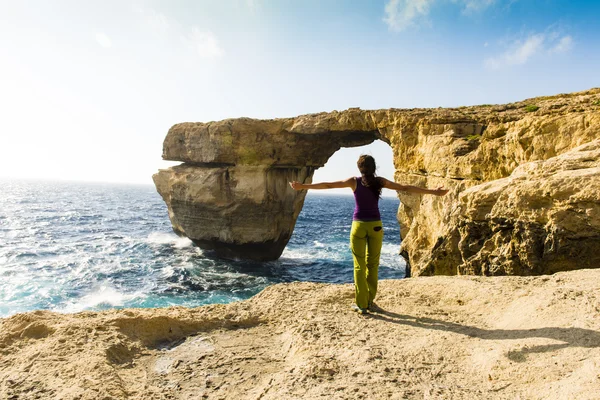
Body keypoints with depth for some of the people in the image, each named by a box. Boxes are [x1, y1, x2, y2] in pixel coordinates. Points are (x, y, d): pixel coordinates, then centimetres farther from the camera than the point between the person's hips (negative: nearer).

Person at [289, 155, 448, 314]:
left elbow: (327, 185, -2)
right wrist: (433, 192, 10)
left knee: (359, 266, 4)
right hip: (375, 225, 2)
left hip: (359, 225, -1)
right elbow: (405, 188, 4)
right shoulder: (380, 181, 1)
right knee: (372, 265, 12)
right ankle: (369, 301, 19)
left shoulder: (354, 181, -2)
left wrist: (303, 186, 4)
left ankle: (361, 304, 4)